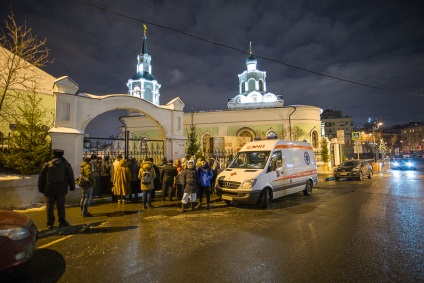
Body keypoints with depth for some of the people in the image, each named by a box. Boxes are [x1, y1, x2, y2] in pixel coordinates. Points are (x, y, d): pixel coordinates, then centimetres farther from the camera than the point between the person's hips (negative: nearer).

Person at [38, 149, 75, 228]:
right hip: (61, 189, 0)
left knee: (50, 206, 9)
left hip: (50, 188, 1)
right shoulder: (66, 164, 2)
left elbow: (41, 177, 7)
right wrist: (72, 187, 11)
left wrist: (41, 188, 15)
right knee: (61, 206, 7)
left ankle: (50, 223, 13)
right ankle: (62, 222, 12)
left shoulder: (47, 164, 4)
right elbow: (71, 176, 2)